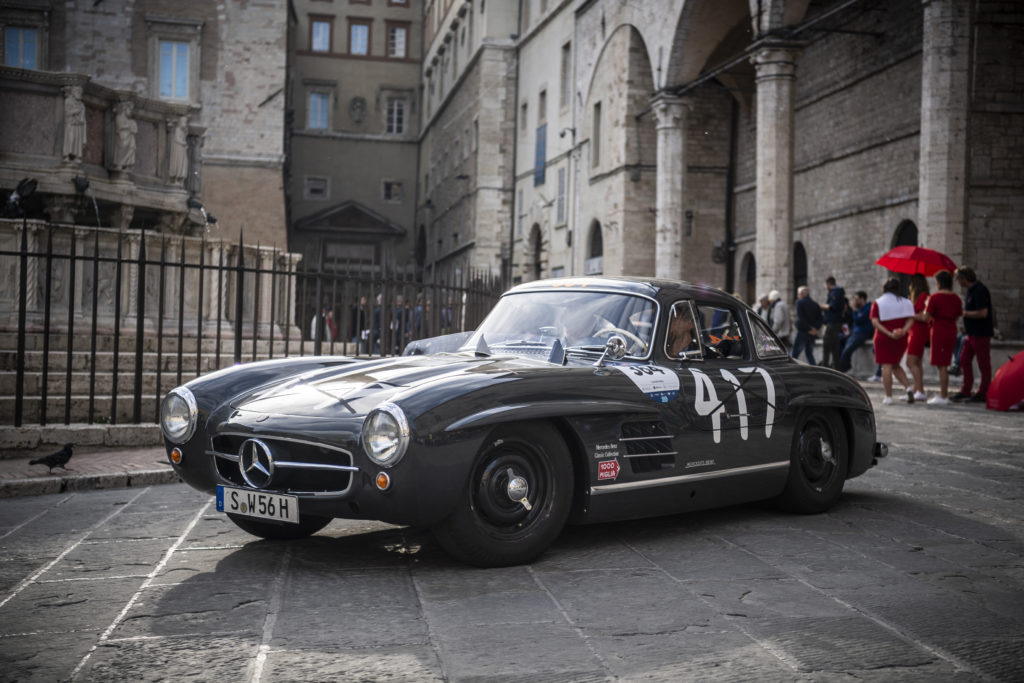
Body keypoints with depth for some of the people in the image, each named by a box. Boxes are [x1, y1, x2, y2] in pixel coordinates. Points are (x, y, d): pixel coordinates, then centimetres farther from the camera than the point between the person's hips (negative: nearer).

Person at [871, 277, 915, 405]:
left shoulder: (877, 303, -1)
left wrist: (889, 333, -17)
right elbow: (910, 320, -4)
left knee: (886, 366, -1)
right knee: (895, 365, 19)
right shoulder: (905, 302, 6)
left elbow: (875, 322, -12)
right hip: (901, 340, 3)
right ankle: (908, 387, 1)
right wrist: (903, 331, -17)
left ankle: (888, 397, -2)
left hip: (883, 338, -3)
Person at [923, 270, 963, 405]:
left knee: (942, 365, -4)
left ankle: (943, 397, -3)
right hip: (951, 332, 7)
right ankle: (944, 394, 20)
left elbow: (926, 317, -13)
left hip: (939, 332, -7)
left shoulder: (935, 297, -13)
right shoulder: (956, 298, 7)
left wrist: (926, 307, 5)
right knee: (944, 365, 15)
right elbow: (957, 316, 13)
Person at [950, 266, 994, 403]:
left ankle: (983, 394, 6)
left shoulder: (980, 290, -18)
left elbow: (983, 313, -24)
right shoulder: (969, 290, 13)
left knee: (983, 364, -1)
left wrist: (964, 313, -16)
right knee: (964, 360, 11)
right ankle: (965, 391, 16)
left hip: (981, 333, -10)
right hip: (972, 332, 10)